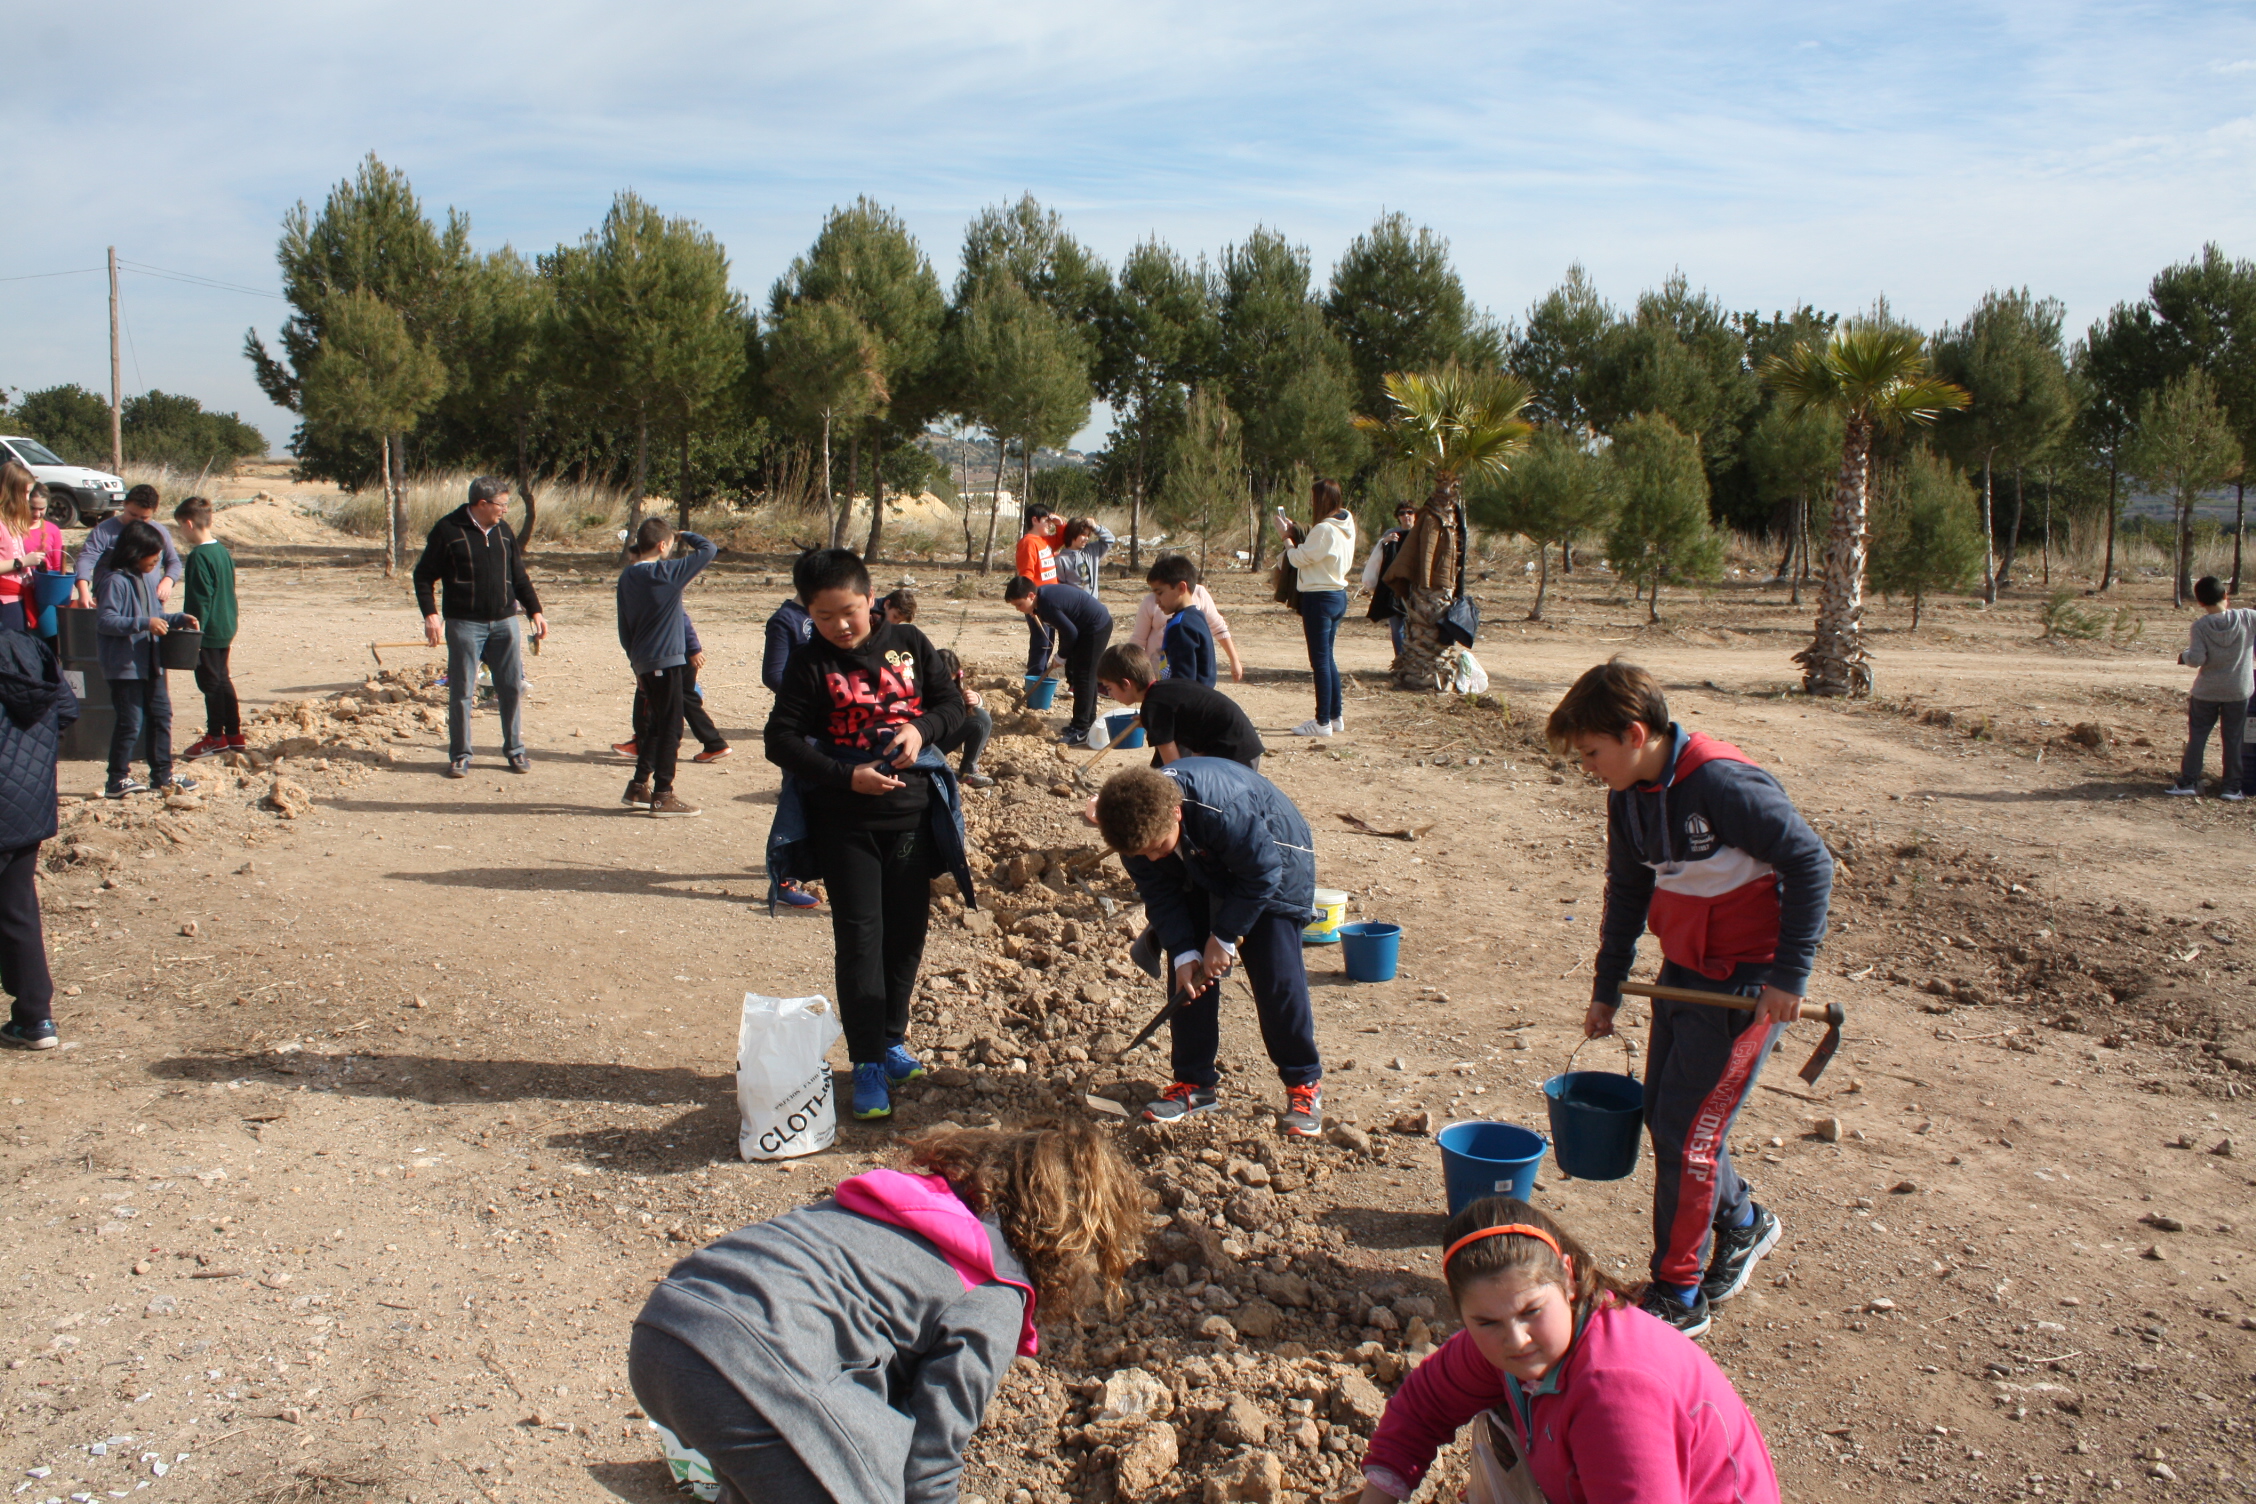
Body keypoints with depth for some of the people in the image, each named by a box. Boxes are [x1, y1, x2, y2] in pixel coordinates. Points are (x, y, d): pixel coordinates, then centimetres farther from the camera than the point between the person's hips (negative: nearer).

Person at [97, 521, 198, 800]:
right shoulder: (116, 581, -15)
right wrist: (144, 623, -30)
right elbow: (105, 620, -23)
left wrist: (179, 618, 5)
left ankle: (162, 774, 23)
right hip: (125, 664, -9)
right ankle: (118, 779, 6)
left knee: (161, 715, 13)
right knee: (131, 722, -4)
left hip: (151, 662, 9)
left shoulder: (148, 578, 11)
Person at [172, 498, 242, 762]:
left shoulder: (199, 556, -18)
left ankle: (215, 737, 8)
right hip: (225, 629, 9)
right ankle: (233, 734, 21)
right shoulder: (223, 551, 9)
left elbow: (201, 600, -20)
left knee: (210, 683, 0)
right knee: (222, 680, 15)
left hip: (208, 632, -9)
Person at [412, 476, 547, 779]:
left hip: (504, 622, 4)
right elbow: (424, 575, -3)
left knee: (512, 688, 3)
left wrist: (535, 611, 11)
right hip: (464, 624, -4)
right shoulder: (448, 530, -5)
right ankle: (459, 756, 10)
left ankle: (515, 751, 15)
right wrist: (430, 614, -13)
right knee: (461, 692, 0)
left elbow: (519, 576, 19)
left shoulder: (503, 530, 11)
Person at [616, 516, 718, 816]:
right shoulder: (668, 572, -13)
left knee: (658, 725, 18)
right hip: (666, 661, -7)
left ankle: (639, 787, 22)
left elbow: (624, 627, 14)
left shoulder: (627, 577, 8)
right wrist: (686, 535, 8)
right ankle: (662, 796, 2)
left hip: (643, 662, 7)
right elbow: (708, 549, -10)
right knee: (670, 728, -1)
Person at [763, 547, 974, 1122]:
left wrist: (922, 729, -13)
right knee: (859, 938, -3)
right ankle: (867, 1063, 4)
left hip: (912, 812, 3)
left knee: (907, 932, 10)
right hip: (844, 821, -3)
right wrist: (847, 777, -19)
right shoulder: (810, 664, -5)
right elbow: (781, 739, -9)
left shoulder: (909, 644, 3)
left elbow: (952, 703, 9)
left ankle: (892, 1039, 29)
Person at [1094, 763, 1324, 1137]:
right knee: (1188, 976, -3)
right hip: (1202, 874, 5)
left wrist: (1225, 937, -24)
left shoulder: (1224, 807, -42)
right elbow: (1159, 894, -12)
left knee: (1276, 976, -12)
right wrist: (1183, 953, -22)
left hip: (1273, 866, -5)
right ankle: (1194, 1082, 9)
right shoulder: (1135, 830, -24)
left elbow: (1263, 872, -29)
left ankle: (1304, 1082, 2)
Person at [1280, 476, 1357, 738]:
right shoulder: (1345, 527, 9)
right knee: (1328, 658, 16)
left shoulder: (1324, 530, -20)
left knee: (1320, 660, -4)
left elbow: (1298, 558, -13)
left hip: (1320, 598, -9)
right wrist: (1295, 532, 9)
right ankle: (1335, 716, 22)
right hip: (1338, 595, 9)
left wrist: (1287, 535, 0)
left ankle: (1323, 722, 0)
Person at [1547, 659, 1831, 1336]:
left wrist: (1789, 975, -19)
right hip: (1684, 969, 8)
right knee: (1662, 1112, 14)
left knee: (1686, 1128, -5)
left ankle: (1677, 1298, 9)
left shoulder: (1723, 784, -25)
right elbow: (1628, 892, 14)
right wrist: (1607, 987, 16)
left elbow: (1811, 863, -20)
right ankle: (1742, 1222, 40)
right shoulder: (1629, 795, 2)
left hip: (1747, 980, -8)